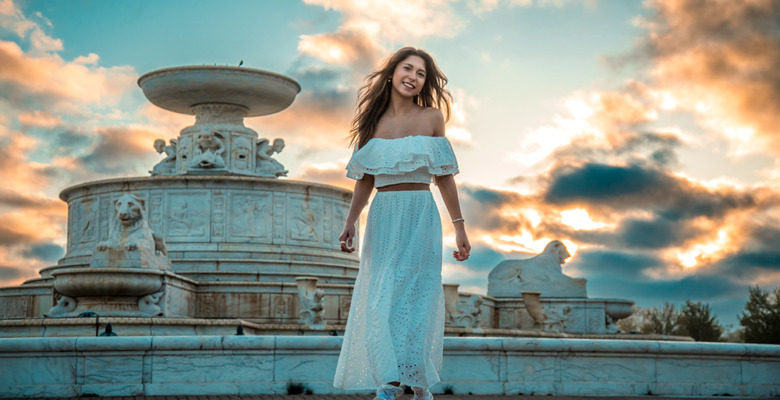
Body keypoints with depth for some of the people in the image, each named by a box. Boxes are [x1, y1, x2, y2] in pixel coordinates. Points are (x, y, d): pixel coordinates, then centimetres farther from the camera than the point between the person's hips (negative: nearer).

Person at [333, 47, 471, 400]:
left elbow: (443, 176, 6)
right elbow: (366, 180, 13)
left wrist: (459, 227, 4)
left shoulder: (432, 117, 4)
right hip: (382, 217, 2)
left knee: (417, 295, -6)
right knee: (380, 298, -3)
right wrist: (350, 222, 4)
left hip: (420, 216, -2)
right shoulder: (374, 121, 9)